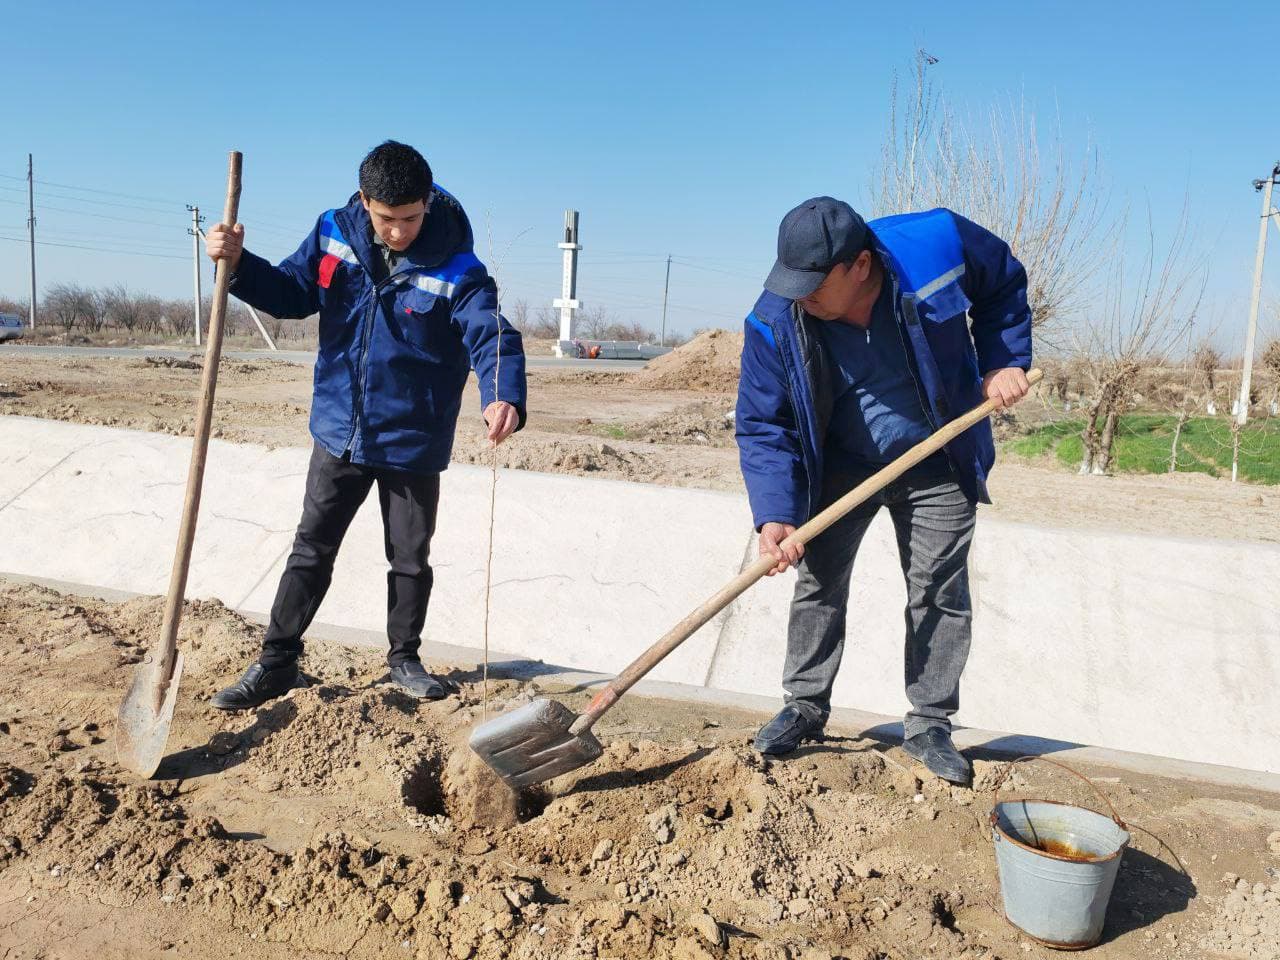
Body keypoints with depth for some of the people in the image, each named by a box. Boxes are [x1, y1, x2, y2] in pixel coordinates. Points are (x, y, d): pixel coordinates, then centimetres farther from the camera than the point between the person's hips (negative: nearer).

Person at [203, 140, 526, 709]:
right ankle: (277, 661, 25)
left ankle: (404, 658, 34)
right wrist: (239, 264, -12)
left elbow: (492, 338, -28)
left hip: (413, 443, -2)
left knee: (410, 558, 13)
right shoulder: (334, 234, -5)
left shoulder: (458, 270, -17)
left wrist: (504, 397, -49)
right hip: (339, 432, 3)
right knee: (311, 550, 12)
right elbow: (292, 294, 7)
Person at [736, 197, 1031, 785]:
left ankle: (929, 725, 17)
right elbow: (762, 426, -17)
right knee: (818, 581, 4)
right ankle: (805, 707, 20)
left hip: (937, 467, 0)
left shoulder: (937, 245, -25)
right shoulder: (774, 322, -24)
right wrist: (774, 516, -28)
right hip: (841, 467, 1)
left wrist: (1005, 362, -11)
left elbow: (1006, 283, -2)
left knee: (940, 592, 4)